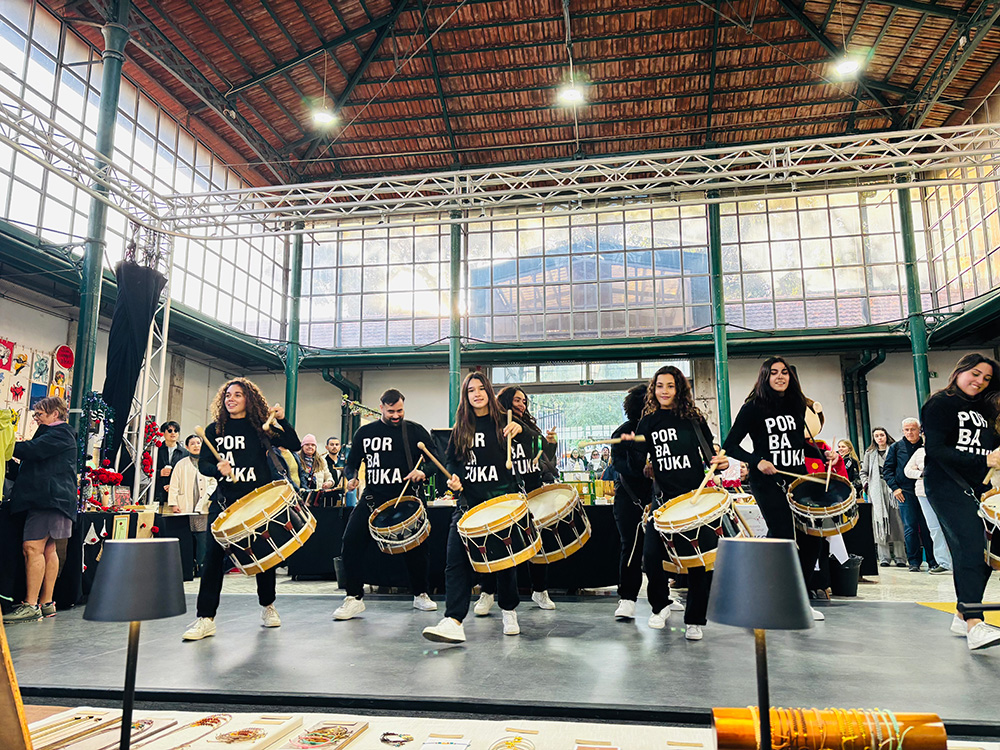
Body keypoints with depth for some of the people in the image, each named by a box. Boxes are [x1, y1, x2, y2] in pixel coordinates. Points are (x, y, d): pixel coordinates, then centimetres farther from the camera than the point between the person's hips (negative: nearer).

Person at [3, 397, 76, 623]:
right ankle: (47, 603, 14)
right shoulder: (60, 433, 25)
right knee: (48, 550, 10)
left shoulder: (60, 433, -6)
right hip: (49, 499, 11)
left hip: (48, 498, -11)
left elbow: (32, 450, -19)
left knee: (33, 548, -14)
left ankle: (31, 605, -14)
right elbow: (37, 460, 24)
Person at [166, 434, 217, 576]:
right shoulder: (181, 464, 10)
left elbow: (214, 482, 13)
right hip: (186, 508, 0)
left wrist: (209, 495, -4)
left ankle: (200, 567, 0)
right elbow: (174, 485, 8)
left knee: (203, 537, -6)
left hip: (203, 507, 0)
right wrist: (173, 504, 0)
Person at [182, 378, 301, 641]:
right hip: (225, 500, 1)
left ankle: (267, 606, 28)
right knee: (213, 554, -8)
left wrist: (282, 420, -17)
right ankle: (206, 618, -1)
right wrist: (218, 468, -15)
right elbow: (203, 463, 6)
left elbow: (294, 445, -5)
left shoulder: (261, 427, 3)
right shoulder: (215, 429, 8)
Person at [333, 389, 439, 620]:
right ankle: (354, 598, 1)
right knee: (351, 540, -11)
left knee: (416, 546, 4)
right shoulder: (365, 433, 8)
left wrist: (423, 472, -17)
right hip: (373, 497, 1)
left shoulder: (415, 431, 3)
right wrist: (351, 477, -5)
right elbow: (351, 463, 16)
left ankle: (421, 594, 25)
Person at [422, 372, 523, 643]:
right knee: (456, 558, -12)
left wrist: (520, 429, -24)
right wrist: (453, 477, -4)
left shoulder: (503, 421, 4)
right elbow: (451, 460, 17)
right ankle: (453, 621, -16)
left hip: (502, 500, -2)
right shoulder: (461, 428, 12)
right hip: (469, 502, 2)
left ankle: (509, 612, 27)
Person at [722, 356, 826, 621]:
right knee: (783, 539, -11)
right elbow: (730, 445, -7)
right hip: (768, 482, -6)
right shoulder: (753, 407, -5)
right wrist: (757, 461, -20)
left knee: (811, 540, 4)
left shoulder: (797, 405, 13)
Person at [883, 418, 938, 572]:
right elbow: (887, 469, 8)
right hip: (905, 492, 0)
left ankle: (932, 560, 11)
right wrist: (894, 487, -3)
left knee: (927, 527, 2)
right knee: (910, 528, 0)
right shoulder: (896, 447, 8)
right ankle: (914, 562, 6)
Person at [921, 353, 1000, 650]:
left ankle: (963, 617, 17)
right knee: (970, 548, -18)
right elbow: (935, 449, -13)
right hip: (947, 485, -8)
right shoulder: (940, 404, -2)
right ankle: (974, 626, -23)